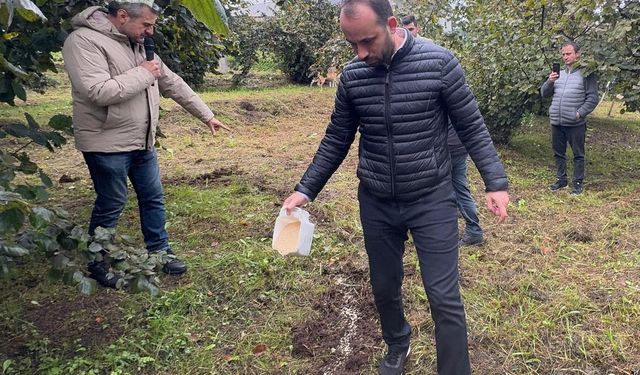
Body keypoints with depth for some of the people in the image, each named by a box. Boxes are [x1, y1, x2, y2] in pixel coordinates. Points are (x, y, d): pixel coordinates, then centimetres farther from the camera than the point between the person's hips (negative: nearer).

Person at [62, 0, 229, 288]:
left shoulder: (138, 45, 10)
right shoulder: (84, 41, -16)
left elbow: (173, 84, 13)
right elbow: (98, 91, -29)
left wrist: (206, 115, 13)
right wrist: (142, 74, -18)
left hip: (142, 142, 8)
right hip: (107, 145, -8)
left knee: (153, 198, 14)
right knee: (110, 206, 4)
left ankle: (159, 251, 31)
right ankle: (97, 265, 24)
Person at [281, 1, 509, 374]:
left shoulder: (439, 63, -12)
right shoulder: (352, 76, -3)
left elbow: (472, 127, -4)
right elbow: (337, 140, 6)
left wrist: (496, 182, -9)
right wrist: (305, 190, 3)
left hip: (433, 201, -3)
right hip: (376, 204, 4)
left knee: (445, 299, -1)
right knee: (384, 288, 18)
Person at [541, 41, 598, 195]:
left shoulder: (586, 74, -2)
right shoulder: (558, 73, 13)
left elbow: (593, 98, -5)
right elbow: (544, 93, 8)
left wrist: (579, 113, -16)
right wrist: (549, 81, -11)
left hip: (575, 124, -5)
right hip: (556, 123, 5)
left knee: (578, 154, 5)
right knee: (558, 153, 14)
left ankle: (578, 183, 15)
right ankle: (561, 179, 26)